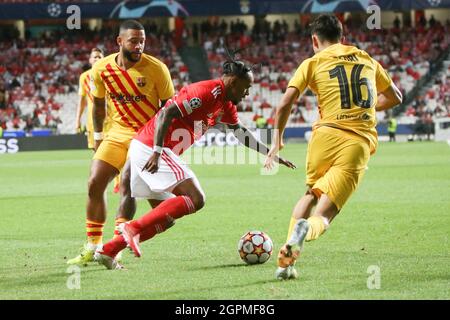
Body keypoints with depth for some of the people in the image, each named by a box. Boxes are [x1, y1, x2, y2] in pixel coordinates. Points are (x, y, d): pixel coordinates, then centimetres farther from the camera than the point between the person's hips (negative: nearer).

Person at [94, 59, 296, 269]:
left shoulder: (227, 106, 16)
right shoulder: (209, 91, -15)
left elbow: (242, 135, 30)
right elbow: (167, 114, -22)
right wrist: (157, 152, -27)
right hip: (151, 149, -10)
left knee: (165, 216, 12)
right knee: (196, 199, -17)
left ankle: (108, 250, 8)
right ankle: (134, 228, -20)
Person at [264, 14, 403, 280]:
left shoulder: (313, 63, 10)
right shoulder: (367, 60, 21)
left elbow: (285, 104, 1)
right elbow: (395, 97, 32)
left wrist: (278, 141, 13)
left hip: (326, 135, 0)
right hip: (361, 142, 1)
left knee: (311, 195, 27)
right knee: (323, 215, -1)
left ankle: (287, 259, 12)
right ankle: (308, 229, -38)